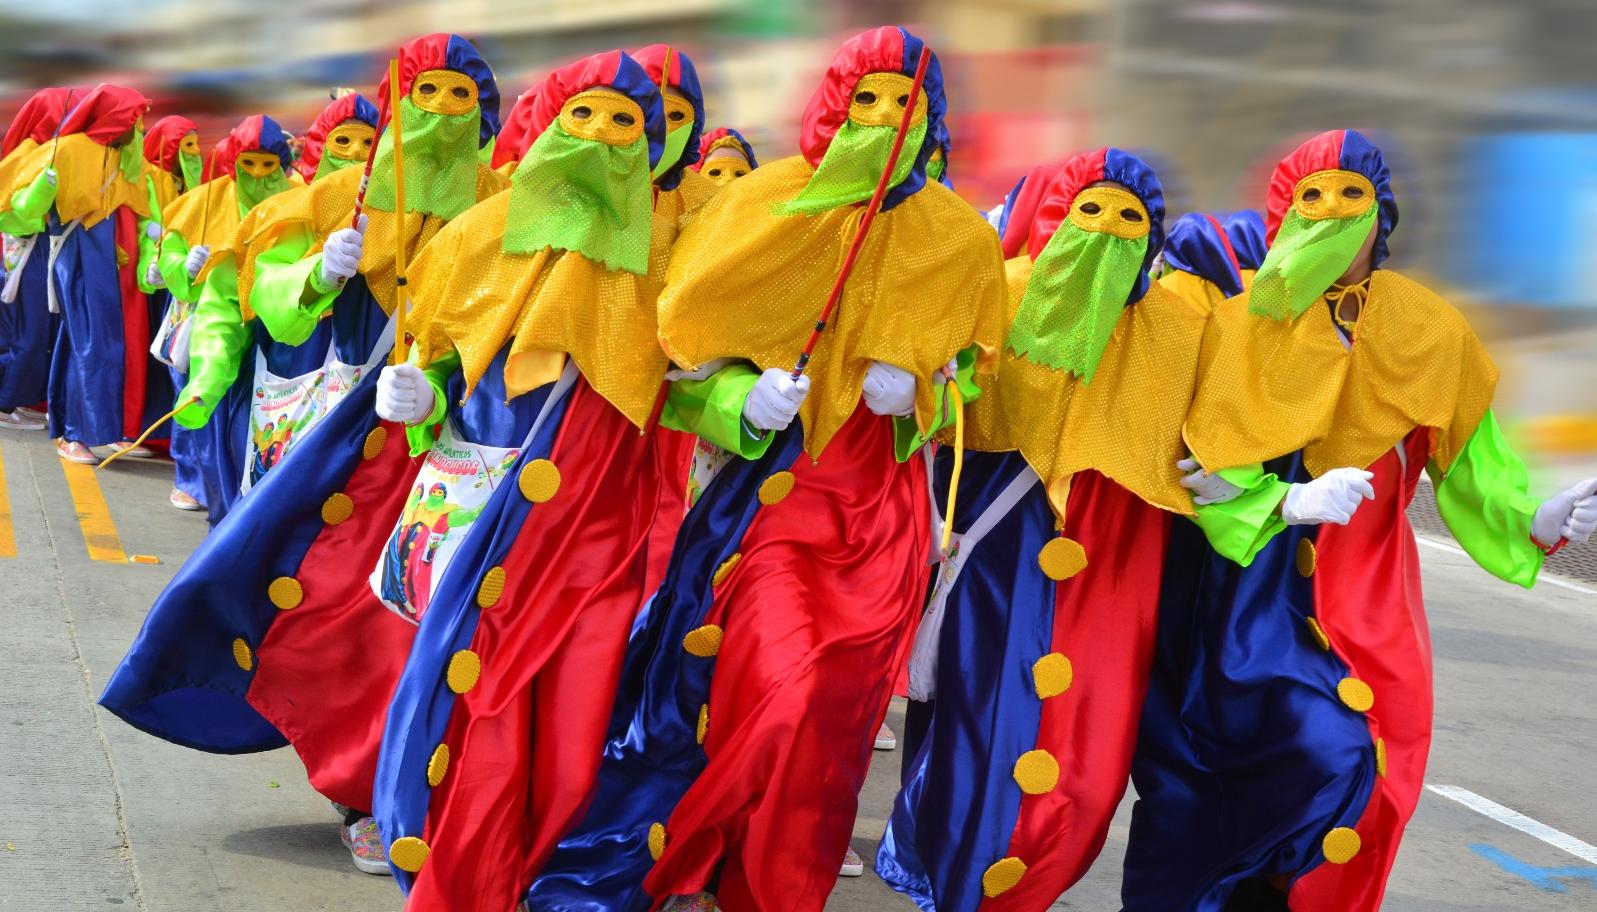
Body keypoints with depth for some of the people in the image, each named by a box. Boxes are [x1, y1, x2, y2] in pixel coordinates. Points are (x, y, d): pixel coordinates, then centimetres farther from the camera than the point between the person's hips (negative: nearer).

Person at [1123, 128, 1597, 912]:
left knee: (1373, 764, -7)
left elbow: (1471, 463, 1)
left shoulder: (1430, 333, 4)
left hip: (1368, 591, 3)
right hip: (1250, 588, -3)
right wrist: (1291, 502, -22)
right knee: (1322, 756, -14)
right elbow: (1204, 468, -7)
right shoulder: (1239, 328, -2)